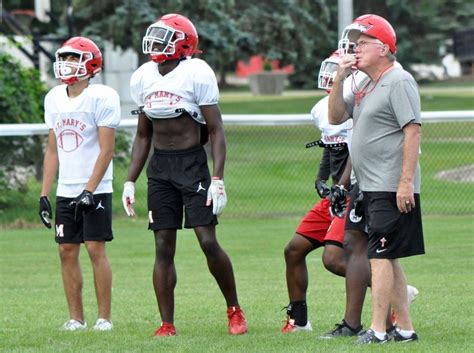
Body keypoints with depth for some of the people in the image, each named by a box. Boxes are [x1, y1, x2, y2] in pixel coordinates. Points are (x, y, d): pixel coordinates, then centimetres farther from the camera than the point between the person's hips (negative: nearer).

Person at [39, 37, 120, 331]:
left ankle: (104, 317, -2)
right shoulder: (54, 99, 10)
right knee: (67, 251, 4)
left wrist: (89, 191, -17)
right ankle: (76, 318, 10)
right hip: (65, 192, 6)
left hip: (95, 189, -6)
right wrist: (45, 194, 11)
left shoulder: (102, 97, -10)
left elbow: (106, 150, -12)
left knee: (96, 249, -7)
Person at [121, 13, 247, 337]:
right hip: (160, 167, 5)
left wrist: (218, 179, -16)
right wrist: (130, 181, 13)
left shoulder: (196, 74, -10)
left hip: (192, 164, -5)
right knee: (163, 247, 2)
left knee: (209, 241, -9)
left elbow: (216, 131, -9)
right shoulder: (143, 78, 9)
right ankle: (167, 324, 5)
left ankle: (235, 310, 9)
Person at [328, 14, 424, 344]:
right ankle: (405, 329, 14)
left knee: (381, 256, -13)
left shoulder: (399, 81, -11)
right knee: (387, 259, 10)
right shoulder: (365, 87, 18)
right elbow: (336, 117, 19)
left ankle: (378, 329, -15)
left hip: (392, 189, -10)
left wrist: (406, 182, -23)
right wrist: (340, 78, 5)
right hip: (372, 189, 10)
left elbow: (413, 131, -18)